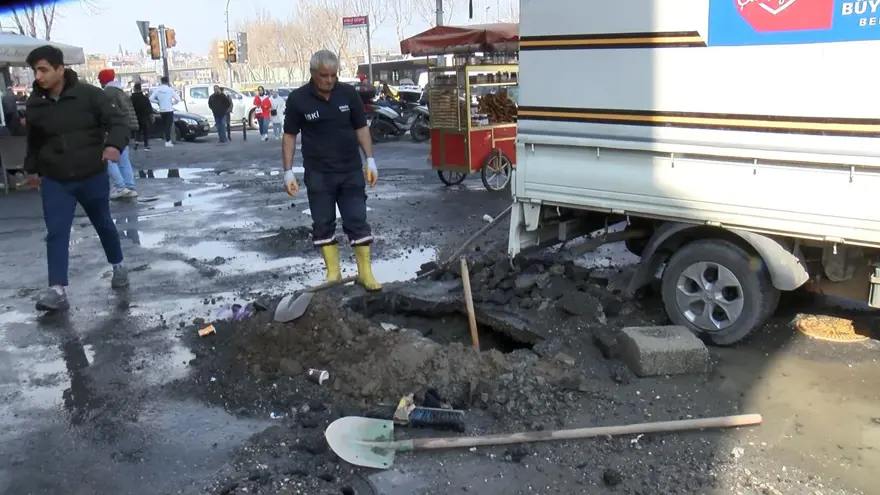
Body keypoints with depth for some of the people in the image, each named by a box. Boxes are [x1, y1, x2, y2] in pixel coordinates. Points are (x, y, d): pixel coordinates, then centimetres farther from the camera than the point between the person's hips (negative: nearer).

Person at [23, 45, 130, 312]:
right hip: (55, 181, 2)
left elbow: (117, 122, -14)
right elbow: (34, 140, 15)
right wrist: (32, 168, 20)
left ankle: (118, 266, 39)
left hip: (93, 177, -2)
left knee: (104, 225, 16)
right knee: (56, 233, -7)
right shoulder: (35, 104, -1)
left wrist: (114, 144, -34)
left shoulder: (89, 94, -12)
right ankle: (57, 290, -9)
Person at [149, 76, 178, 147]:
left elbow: (151, 98, -4)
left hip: (161, 110, 3)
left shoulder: (157, 89, 1)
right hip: (169, 110, -3)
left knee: (164, 126, 15)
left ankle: (168, 140, 18)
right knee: (168, 126, -3)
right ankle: (168, 142, -8)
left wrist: (158, 102, 10)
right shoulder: (170, 89, -7)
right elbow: (177, 100, -8)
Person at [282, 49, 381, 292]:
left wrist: (370, 160, -1)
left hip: (351, 171, 1)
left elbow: (361, 127, 6)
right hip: (318, 174, 0)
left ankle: (365, 272, 10)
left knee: (357, 221, 2)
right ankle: (333, 273, 17)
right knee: (323, 224, 6)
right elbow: (290, 135, 0)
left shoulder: (349, 94, -2)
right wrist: (288, 171, -5)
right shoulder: (298, 99, -6)